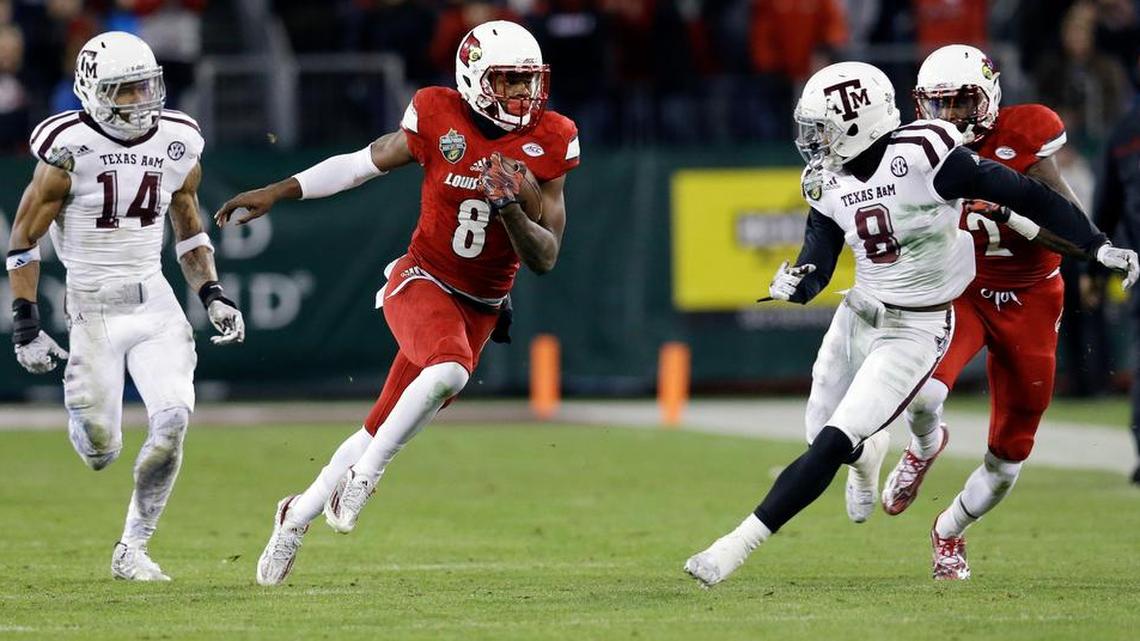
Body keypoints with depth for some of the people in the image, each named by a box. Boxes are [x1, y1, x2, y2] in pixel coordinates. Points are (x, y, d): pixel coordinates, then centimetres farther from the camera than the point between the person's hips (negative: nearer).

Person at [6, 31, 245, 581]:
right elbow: (24, 240, -6)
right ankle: (79, 395, 36)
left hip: (155, 303, 4)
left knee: (172, 421, -15)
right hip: (94, 306, -4)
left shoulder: (176, 144, 3)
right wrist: (25, 325, -10)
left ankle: (132, 549, 1)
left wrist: (212, 296, 6)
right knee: (100, 451, -3)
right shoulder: (70, 149, -12)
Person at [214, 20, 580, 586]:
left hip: (480, 308, 3)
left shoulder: (548, 142, -6)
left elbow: (545, 259, -4)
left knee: (384, 428, 6)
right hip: (421, 283, -3)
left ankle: (298, 515, 26)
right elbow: (365, 163, 5)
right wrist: (276, 193, 3)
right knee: (450, 369, -35)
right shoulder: (439, 119, -9)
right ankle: (363, 475, -17)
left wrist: (510, 208, -22)